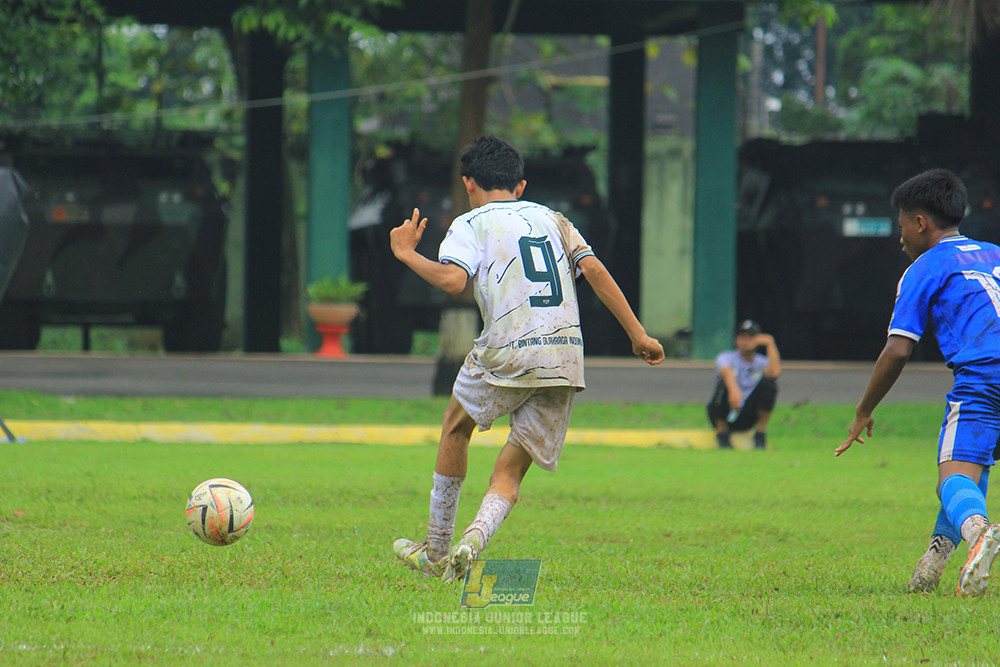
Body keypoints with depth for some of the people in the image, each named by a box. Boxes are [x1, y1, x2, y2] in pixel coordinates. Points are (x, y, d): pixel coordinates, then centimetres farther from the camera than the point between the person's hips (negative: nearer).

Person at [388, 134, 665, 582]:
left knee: (456, 427, 25)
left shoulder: (470, 224, 6)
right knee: (509, 473, 10)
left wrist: (407, 255, 4)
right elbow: (594, 270, 7)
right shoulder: (551, 218, 21)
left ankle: (436, 551, 29)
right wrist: (638, 336, 6)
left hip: (507, 354, -3)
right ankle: (474, 540, -18)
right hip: (566, 359, 3)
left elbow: (452, 279, -13)